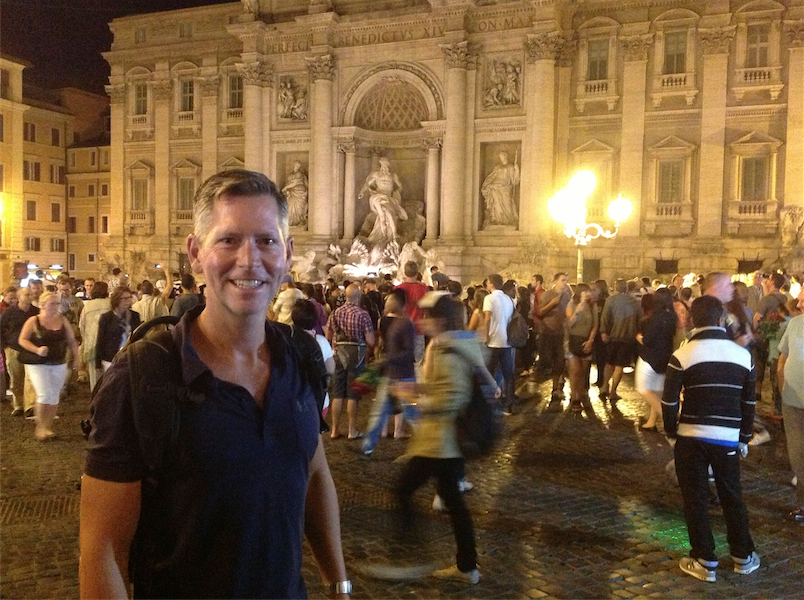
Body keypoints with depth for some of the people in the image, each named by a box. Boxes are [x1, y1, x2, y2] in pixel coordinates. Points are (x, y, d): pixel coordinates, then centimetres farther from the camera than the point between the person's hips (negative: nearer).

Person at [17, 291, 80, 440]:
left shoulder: (63, 320, 5)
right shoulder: (33, 321, -5)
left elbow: (71, 341, 11)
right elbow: (22, 340, -5)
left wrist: (76, 357, 1)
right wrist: (37, 350, -19)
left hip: (59, 364, 4)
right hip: (37, 364, -4)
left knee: (54, 397, 7)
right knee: (44, 395, -15)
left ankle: (48, 427, 20)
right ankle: (40, 427, 1)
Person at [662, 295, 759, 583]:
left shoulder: (682, 356, -9)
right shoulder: (743, 355, 2)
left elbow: (669, 402, -8)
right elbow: (749, 402, 8)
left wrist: (672, 434, 6)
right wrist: (744, 439, 17)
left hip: (690, 437, -3)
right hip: (728, 438, 3)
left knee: (695, 499, 7)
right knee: (732, 497, 18)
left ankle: (705, 562, 13)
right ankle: (743, 556, 28)